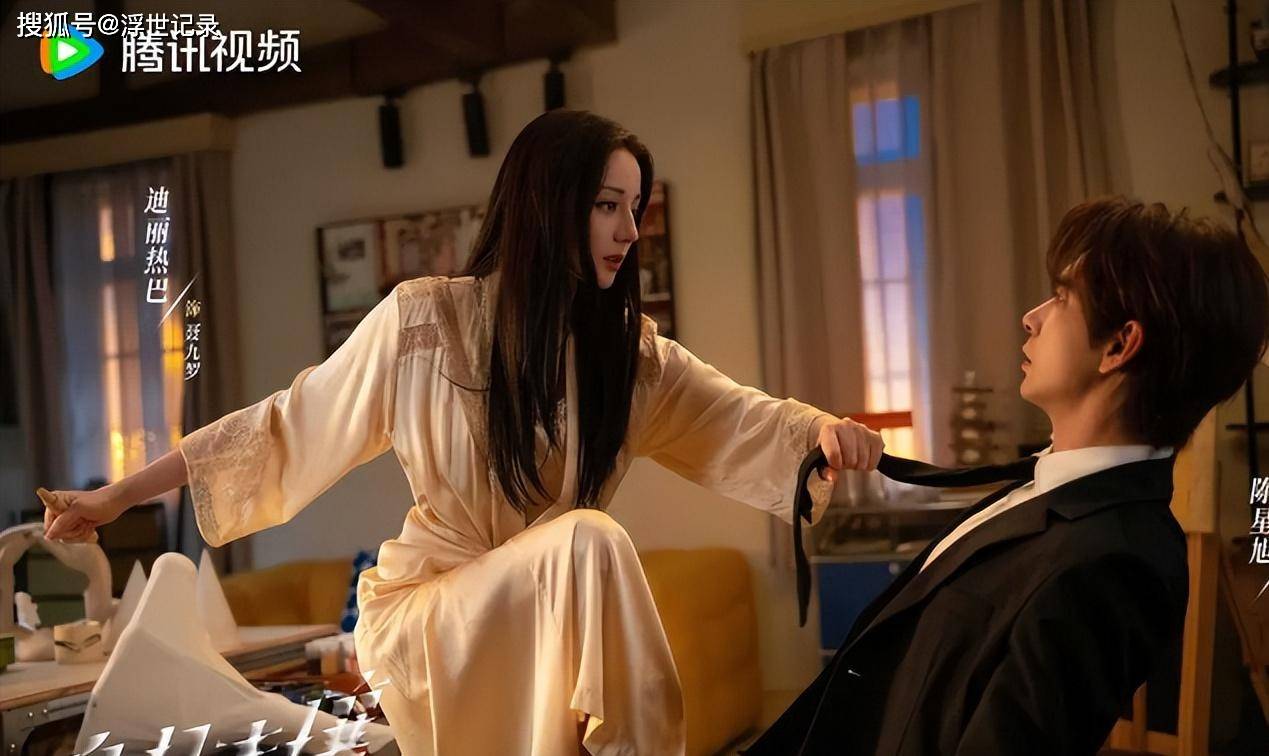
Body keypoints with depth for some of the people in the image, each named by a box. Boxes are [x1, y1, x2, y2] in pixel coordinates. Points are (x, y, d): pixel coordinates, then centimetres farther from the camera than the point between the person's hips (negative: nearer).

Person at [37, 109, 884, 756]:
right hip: (428, 610, -4)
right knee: (590, 538, -29)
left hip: (553, 622, 4)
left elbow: (744, 419, -9)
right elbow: (286, 426, -5)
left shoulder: (631, 351, 0)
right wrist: (114, 497, -4)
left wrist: (822, 429, -32)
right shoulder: (424, 319, -12)